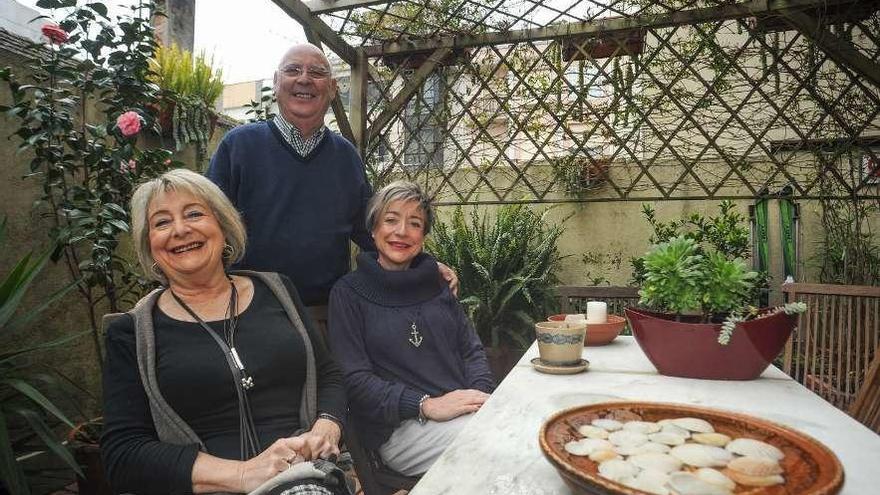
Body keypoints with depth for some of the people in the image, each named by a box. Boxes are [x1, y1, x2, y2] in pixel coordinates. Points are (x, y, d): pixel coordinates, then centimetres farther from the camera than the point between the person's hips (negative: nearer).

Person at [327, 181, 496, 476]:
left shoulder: (435, 284, 16)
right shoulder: (348, 292, 1)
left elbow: (471, 349, 13)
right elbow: (355, 379, -7)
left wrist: (482, 394, -9)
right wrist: (427, 404, -18)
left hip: (464, 410, 5)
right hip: (399, 427, -5)